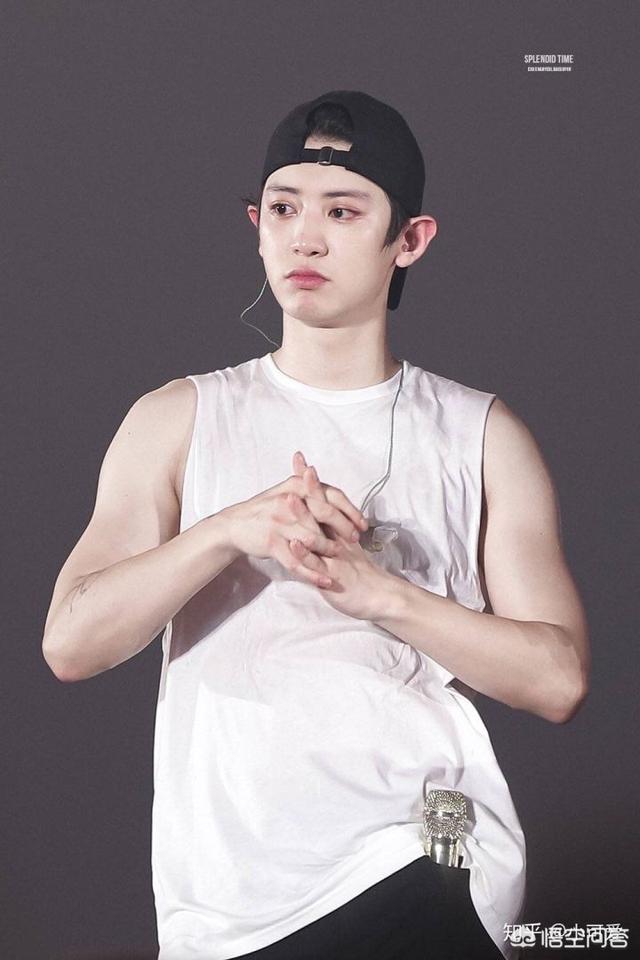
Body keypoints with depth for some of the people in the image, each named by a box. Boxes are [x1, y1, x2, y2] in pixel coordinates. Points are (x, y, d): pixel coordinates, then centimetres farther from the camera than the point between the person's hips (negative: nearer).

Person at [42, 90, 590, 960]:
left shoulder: (482, 436, 6)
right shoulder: (178, 421, 8)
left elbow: (559, 678, -2)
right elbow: (70, 643, -3)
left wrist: (380, 591, -15)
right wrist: (231, 530, -17)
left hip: (423, 874, 0)